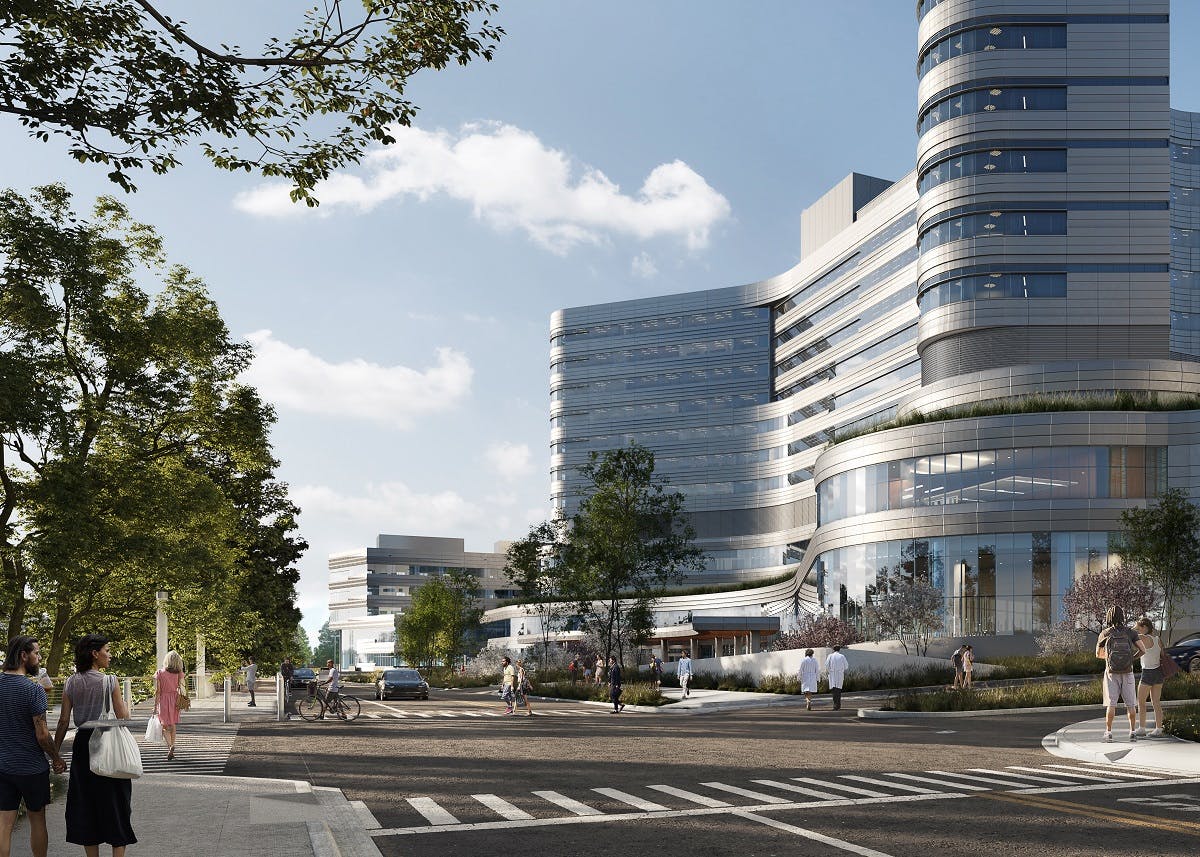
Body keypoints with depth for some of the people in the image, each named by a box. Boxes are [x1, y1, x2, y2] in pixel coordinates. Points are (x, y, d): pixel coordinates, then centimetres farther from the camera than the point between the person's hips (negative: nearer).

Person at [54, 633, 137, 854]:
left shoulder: (71, 683, 2)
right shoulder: (110, 681, -10)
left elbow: (63, 721, 2)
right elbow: (123, 718, -10)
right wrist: (125, 705, 10)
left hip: (82, 745, 4)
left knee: (85, 804, 12)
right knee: (115, 804, 6)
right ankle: (118, 852, 6)